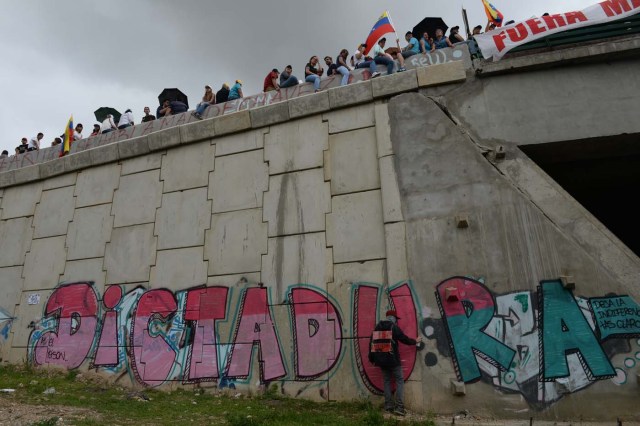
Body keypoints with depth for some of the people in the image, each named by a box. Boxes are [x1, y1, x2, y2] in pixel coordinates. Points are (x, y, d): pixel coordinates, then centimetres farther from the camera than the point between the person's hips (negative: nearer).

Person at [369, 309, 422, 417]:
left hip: (381, 359, 5)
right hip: (392, 359, -5)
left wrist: (371, 357, 18)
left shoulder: (377, 327, 10)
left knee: (387, 381, 14)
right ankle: (399, 406, -5)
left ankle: (388, 405, 12)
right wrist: (415, 341, 17)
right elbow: (405, 339, -1)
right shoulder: (394, 327, -7)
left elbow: (372, 343, 11)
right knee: (399, 380, 3)